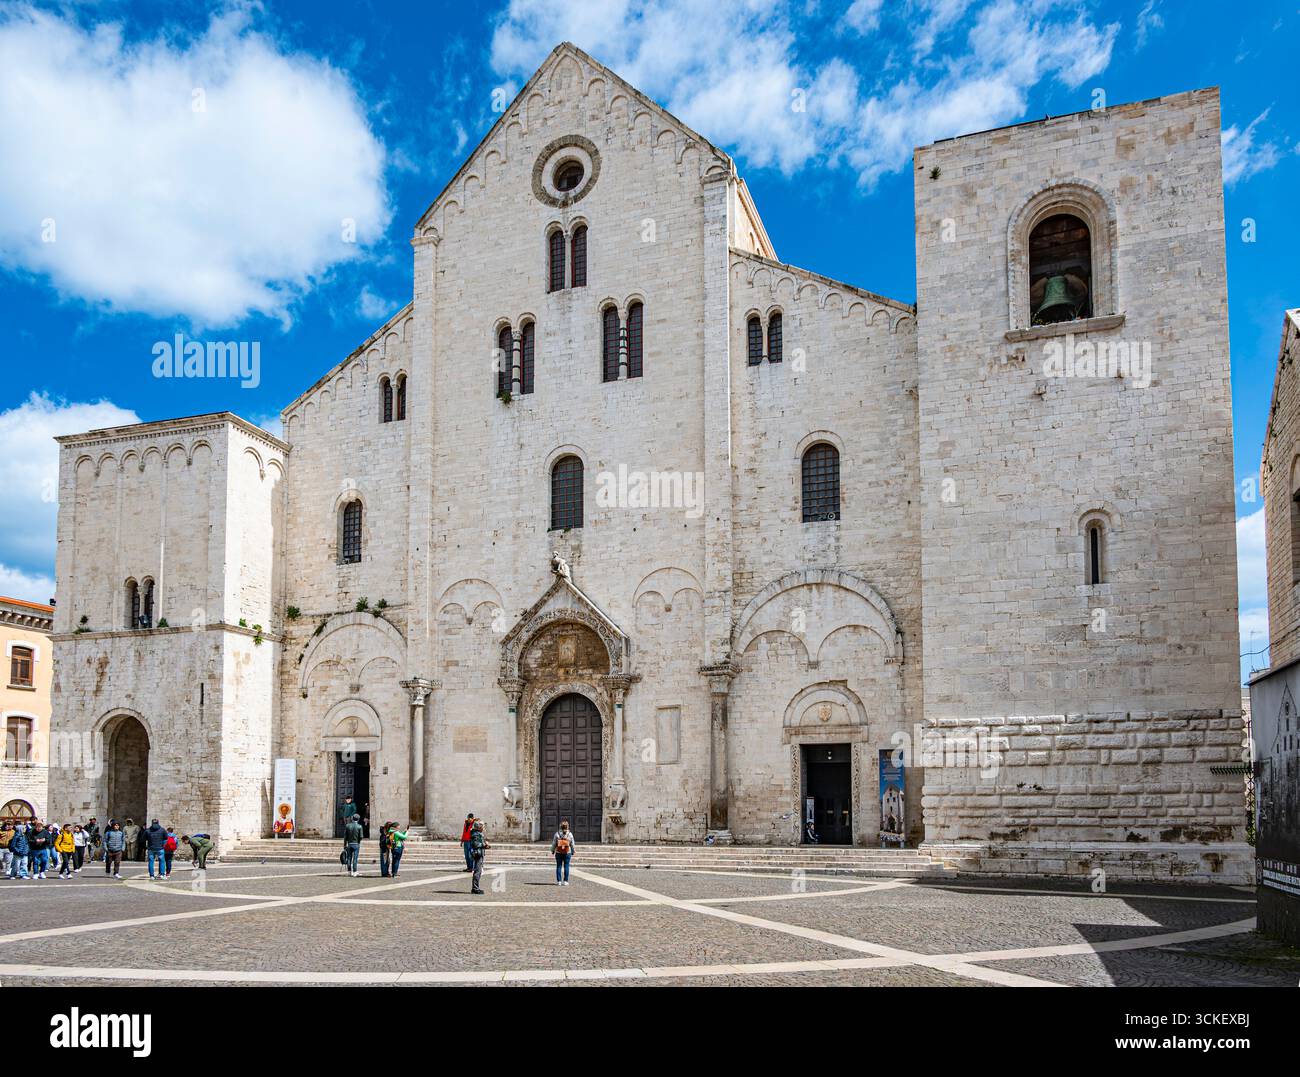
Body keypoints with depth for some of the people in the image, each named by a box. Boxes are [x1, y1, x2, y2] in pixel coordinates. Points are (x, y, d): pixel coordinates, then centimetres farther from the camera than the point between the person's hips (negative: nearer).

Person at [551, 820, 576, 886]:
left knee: (558, 866, 6)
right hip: (567, 853, 0)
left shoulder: (557, 834, -6)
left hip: (558, 853, 0)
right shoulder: (570, 834, -4)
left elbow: (554, 844, -1)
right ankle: (565, 881, 4)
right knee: (566, 867, 4)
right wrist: (572, 852, 12)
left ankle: (558, 881, 6)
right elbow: (572, 844, 1)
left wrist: (552, 852, 10)